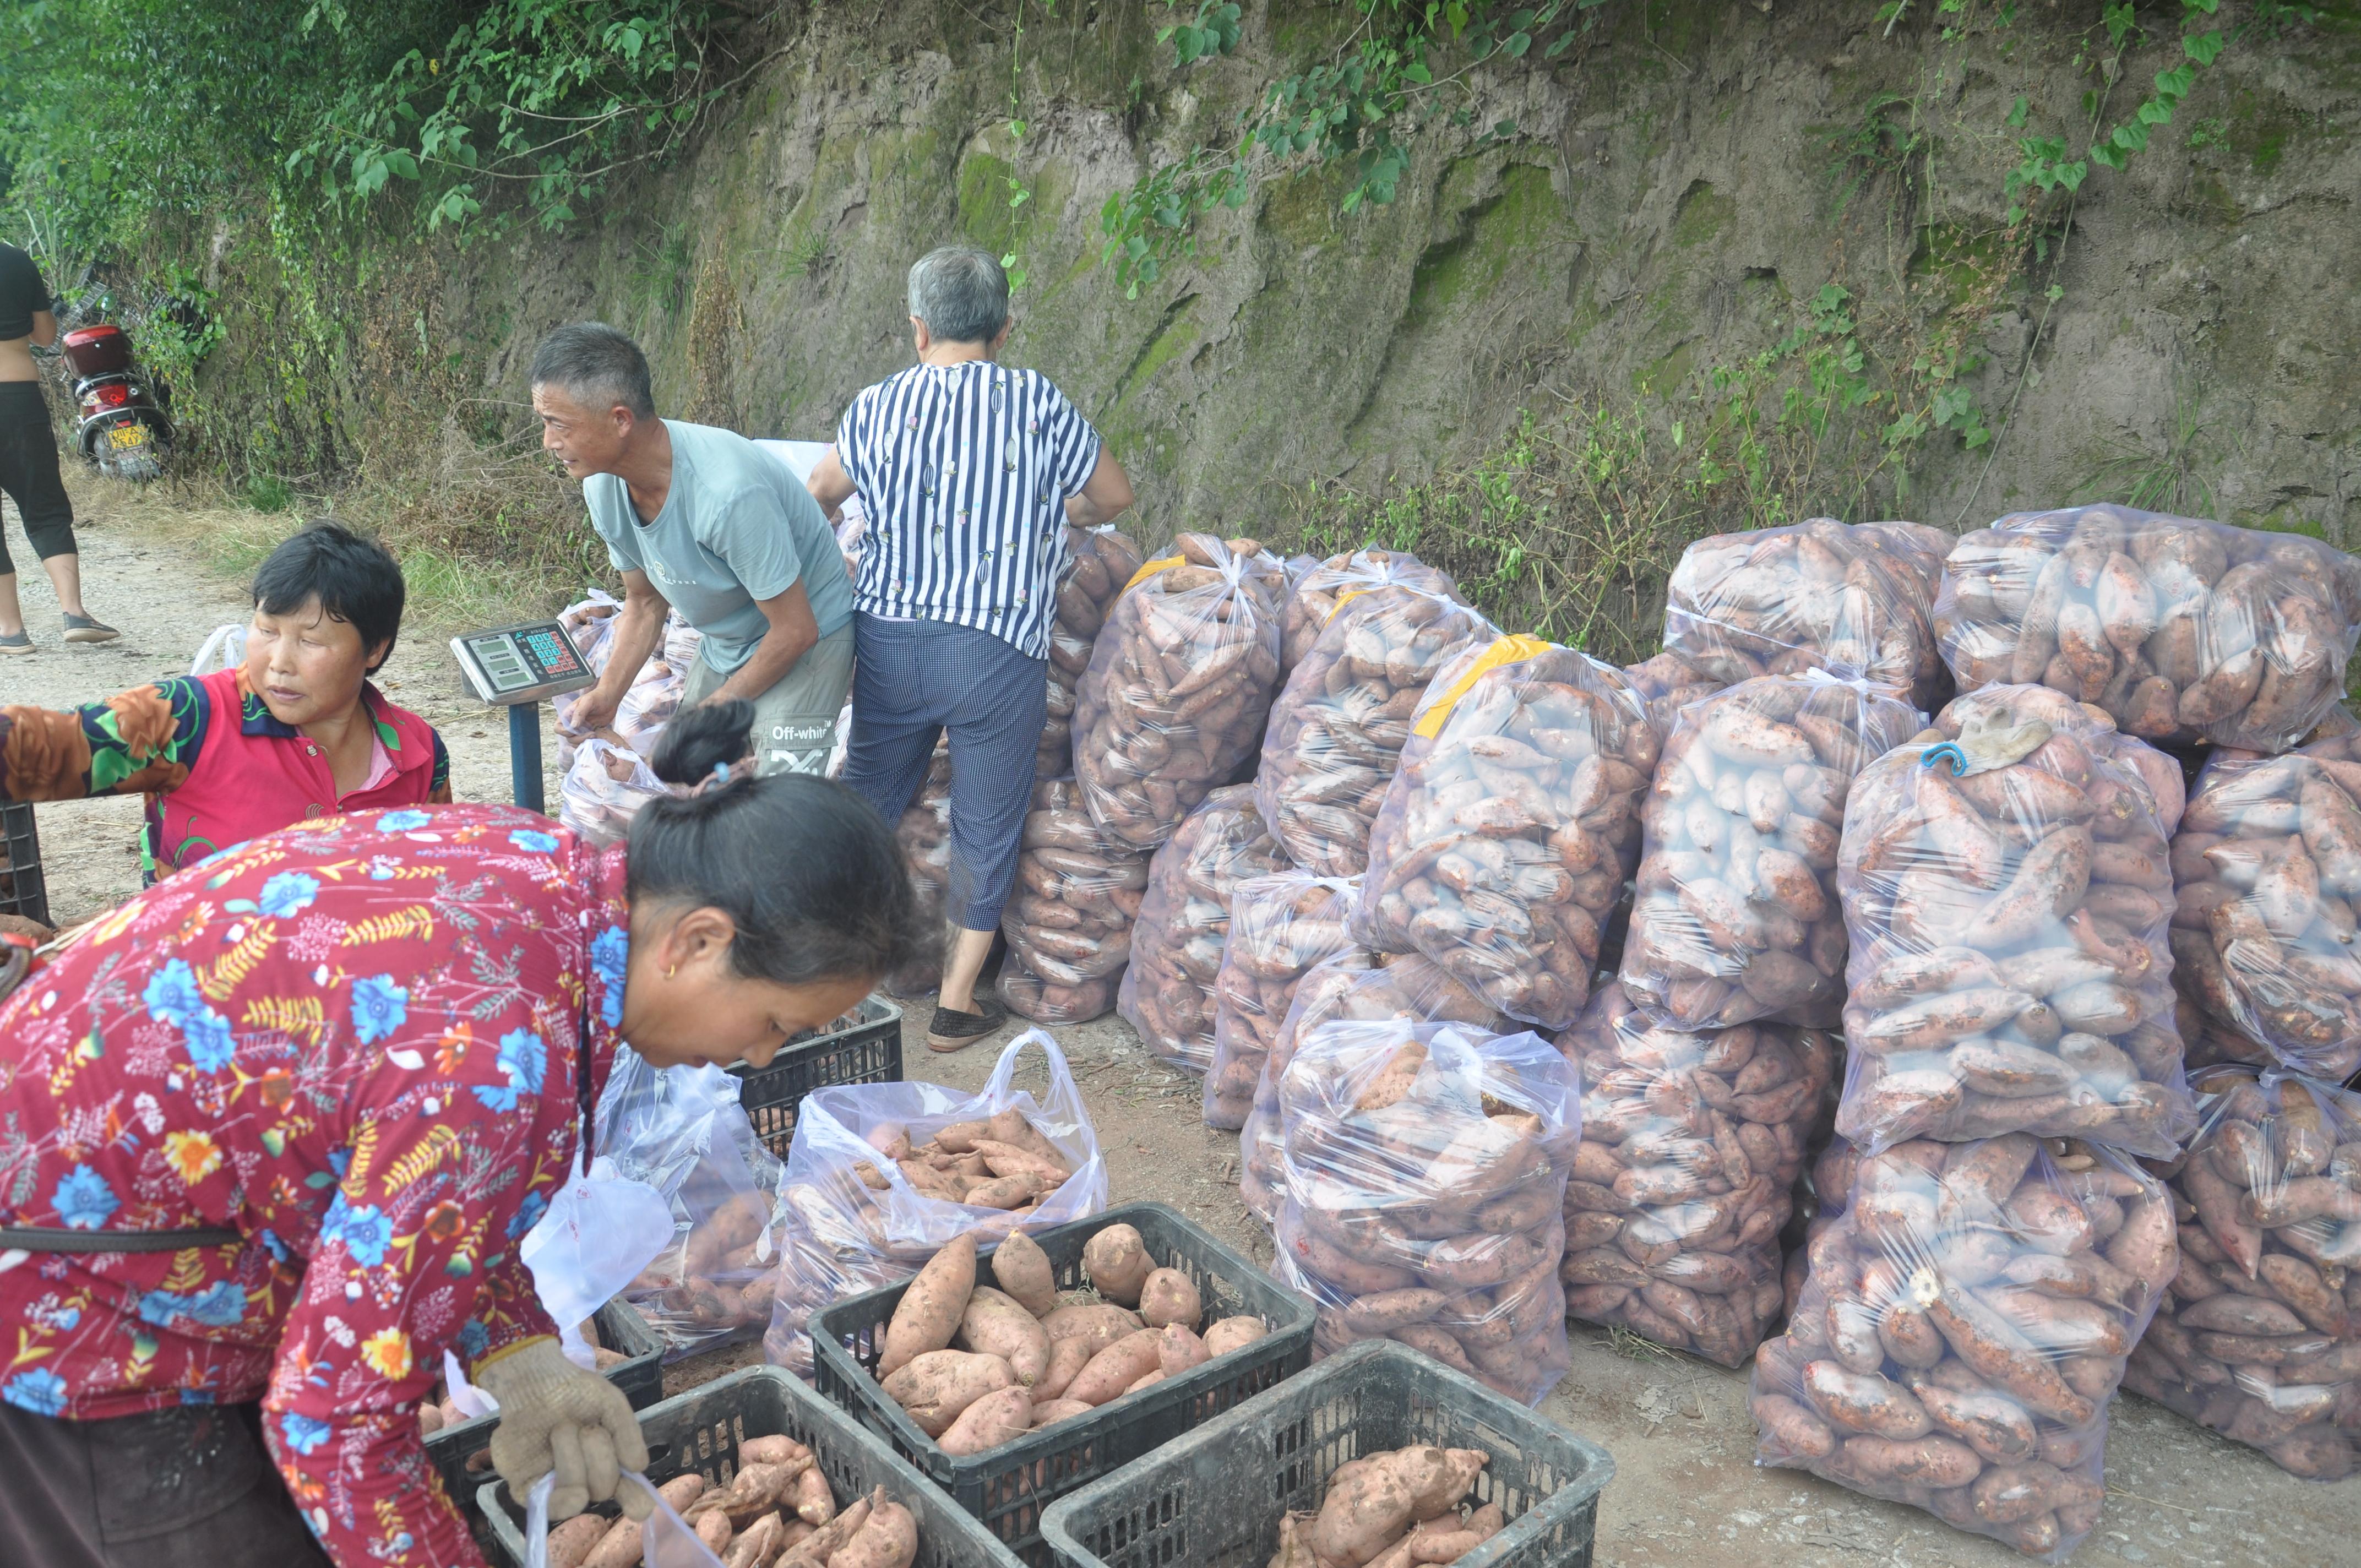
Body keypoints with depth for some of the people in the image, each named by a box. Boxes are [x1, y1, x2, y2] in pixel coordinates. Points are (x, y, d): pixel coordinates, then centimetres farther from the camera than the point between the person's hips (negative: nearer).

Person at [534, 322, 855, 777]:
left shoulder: (728, 493, -36)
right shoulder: (604, 488, -10)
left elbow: (795, 629, -26)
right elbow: (645, 603, 6)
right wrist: (607, 695, -7)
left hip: (806, 645, -8)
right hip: (723, 648, 8)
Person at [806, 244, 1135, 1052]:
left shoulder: (876, 408, 5)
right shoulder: (1037, 402, -3)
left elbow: (816, 498, 22)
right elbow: (1114, 498, 10)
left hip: (889, 642, 3)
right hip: (999, 650, -3)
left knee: (867, 796, 23)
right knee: (987, 826, 12)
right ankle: (958, 1003, 21)